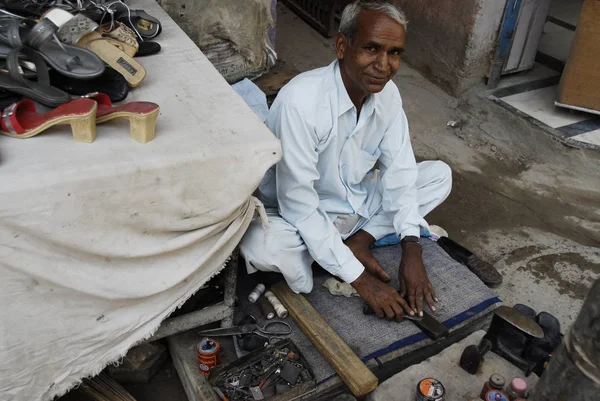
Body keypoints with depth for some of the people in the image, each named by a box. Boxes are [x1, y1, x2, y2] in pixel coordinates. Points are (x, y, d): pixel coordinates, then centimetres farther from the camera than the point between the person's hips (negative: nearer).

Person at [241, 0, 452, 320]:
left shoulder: (388, 93, -11)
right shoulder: (300, 101, -32)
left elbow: (399, 172, -7)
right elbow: (298, 204, -31)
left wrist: (411, 249, -20)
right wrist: (359, 278, -28)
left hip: (357, 203, 6)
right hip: (303, 217, -6)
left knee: (440, 174, -2)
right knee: (260, 244, -37)